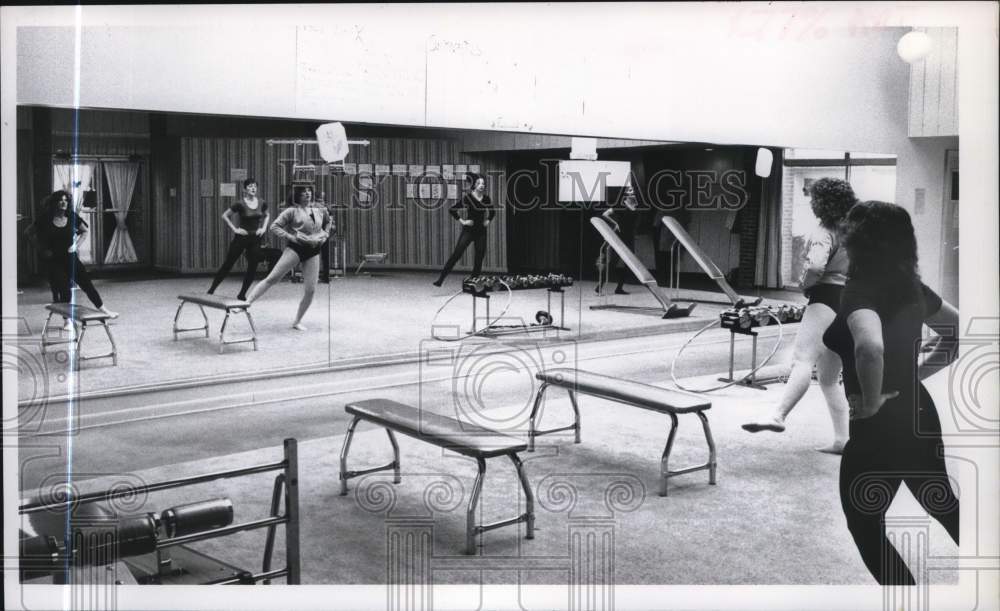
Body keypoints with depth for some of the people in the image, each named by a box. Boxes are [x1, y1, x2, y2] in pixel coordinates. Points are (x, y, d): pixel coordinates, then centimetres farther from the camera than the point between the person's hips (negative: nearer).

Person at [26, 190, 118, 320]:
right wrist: (42, 249, -5)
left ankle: (103, 310, 11)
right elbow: (31, 232, 1)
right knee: (62, 288, -4)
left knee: (85, 282, 2)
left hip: (69, 257, 3)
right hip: (53, 260, -3)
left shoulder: (71, 217, -1)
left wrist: (76, 245, 2)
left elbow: (84, 231, 14)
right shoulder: (46, 219, -9)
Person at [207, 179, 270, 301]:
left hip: (255, 239, 4)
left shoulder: (262, 203, 1)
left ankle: (242, 295, 11)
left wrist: (263, 228, 6)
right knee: (228, 264, 1)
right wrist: (235, 229, -9)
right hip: (241, 238, -4)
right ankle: (211, 291, 11)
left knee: (252, 268, 0)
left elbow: (267, 216, 20)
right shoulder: (240, 204, -11)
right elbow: (225, 216, -3)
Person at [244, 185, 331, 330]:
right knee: (272, 278, -16)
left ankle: (297, 321, 14)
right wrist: (291, 236, -16)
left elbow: (327, 224, 29)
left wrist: (324, 236, 10)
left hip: (313, 252, 4)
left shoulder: (319, 211, 12)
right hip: (295, 248, -4)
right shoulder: (292, 211, -1)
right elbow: (274, 227, -5)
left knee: (310, 290, -1)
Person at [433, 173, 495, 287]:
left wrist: (488, 220, 9)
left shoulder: (486, 199, 4)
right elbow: (453, 210, -6)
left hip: (481, 231, 4)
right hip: (468, 230, -4)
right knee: (456, 254, -10)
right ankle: (441, 279, -9)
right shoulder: (467, 198, -9)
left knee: (479, 257, 3)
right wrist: (462, 221, -8)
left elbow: (492, 211, 24)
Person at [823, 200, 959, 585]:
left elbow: (870, 348, -42)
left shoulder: (861, 289, -22)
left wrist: (871, 402, -26)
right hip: (918, 414, 8)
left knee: (864, 525, 11)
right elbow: (958, 330, 17)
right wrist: (920, 370, 13)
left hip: (879, 426, -8)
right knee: (943, 505, 28)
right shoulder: (909, 285, 3)